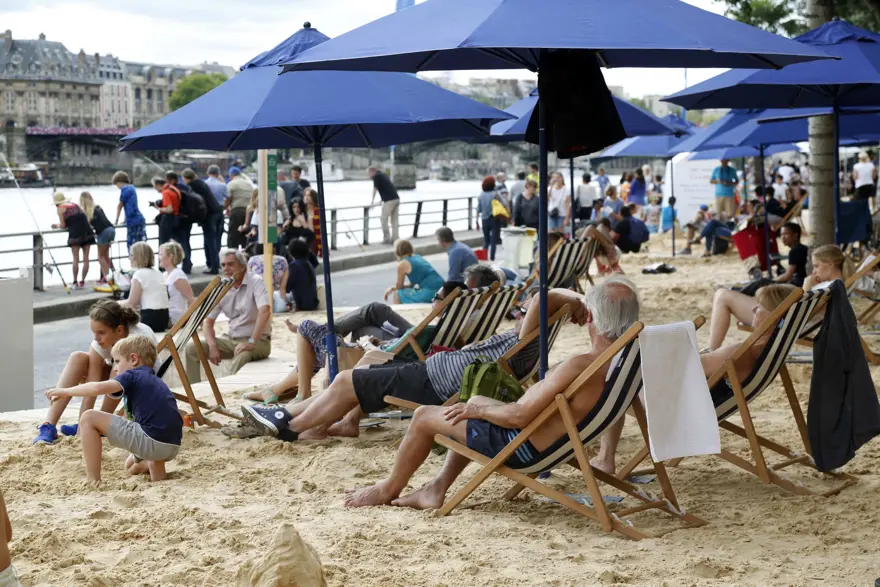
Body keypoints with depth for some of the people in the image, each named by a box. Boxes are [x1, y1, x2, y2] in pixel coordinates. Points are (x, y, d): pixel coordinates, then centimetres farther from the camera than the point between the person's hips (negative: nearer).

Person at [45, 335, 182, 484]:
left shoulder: (131, 376, 2)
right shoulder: (156, 381, 26)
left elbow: (98, 388, -14)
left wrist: (66, 391, -3)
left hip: (151, 441, -9)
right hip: (173, 448, 9)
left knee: (89, 418, 0)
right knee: (131, 467, 41)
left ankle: (93, 479, -3)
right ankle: (156, 465, 9)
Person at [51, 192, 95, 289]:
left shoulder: (60, 208, 7)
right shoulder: (74, 205, 23)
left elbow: (63, 225, 2)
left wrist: (57, 225, 25)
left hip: (75, 233, -5)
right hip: (87, 231, 5)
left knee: (76, 259, 1)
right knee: (85, 258, 6)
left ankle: (75, 282, 2)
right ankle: (82, 282, 7)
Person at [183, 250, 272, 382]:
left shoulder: (255, 282, -11)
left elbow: (265, 311, -25)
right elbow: (208, 322, 6)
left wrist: (251, 342, -31)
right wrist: (213, 346, -12)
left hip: (258, 340, -6)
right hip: (231, 340, 6)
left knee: (243, 354, -39)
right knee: (191, 347, -7)